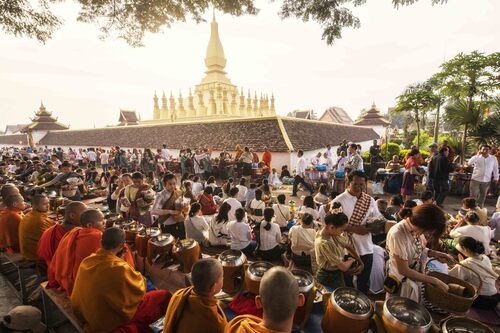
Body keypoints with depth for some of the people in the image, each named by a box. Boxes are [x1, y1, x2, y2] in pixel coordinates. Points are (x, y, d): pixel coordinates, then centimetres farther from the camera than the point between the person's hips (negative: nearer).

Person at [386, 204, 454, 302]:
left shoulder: (416, 228, -13)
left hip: (416, 279, 7)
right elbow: (403, 270, -26)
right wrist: (434, 281, -19)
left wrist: (434, 253, -10)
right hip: (402, 284, -7)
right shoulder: (398, 234, -34)